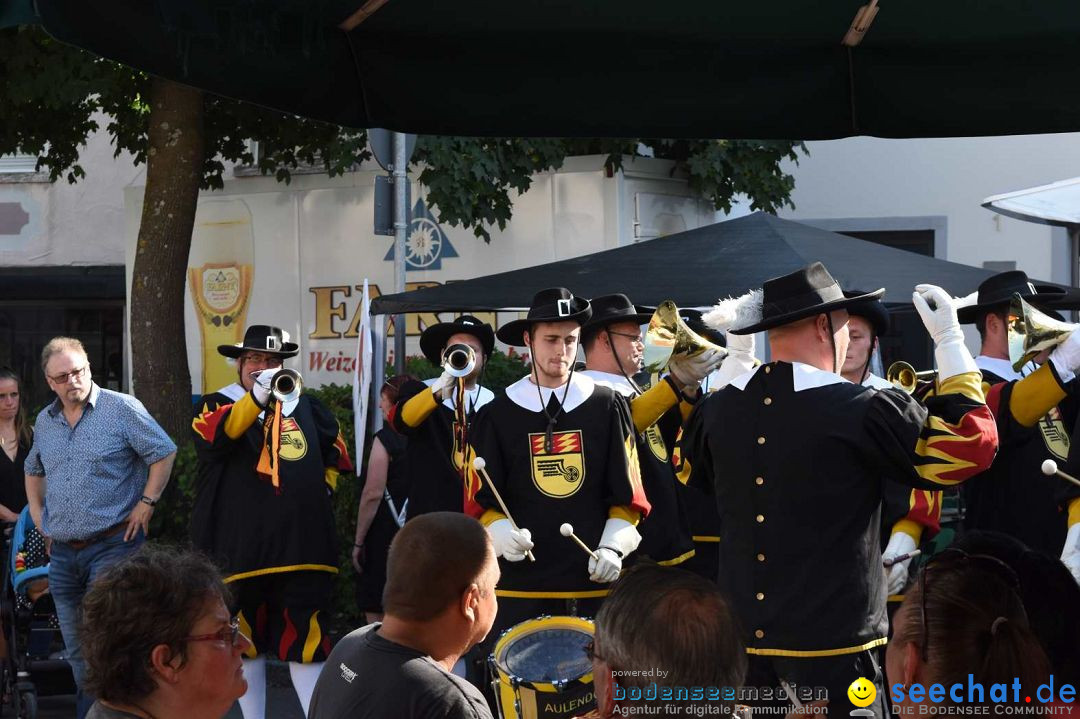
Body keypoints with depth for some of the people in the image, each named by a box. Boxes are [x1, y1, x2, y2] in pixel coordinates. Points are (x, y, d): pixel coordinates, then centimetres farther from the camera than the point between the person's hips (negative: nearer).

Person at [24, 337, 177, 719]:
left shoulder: (121, 408, -7)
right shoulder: (44, 422, 12)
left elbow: (164, 452, -6)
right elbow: (33, 470, 29)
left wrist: (145, 504, -10)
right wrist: (37, 513, 17)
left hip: (112, 545, -6)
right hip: (62, 553, 6)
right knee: (77, 653, 12)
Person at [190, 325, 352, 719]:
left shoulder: (306, 405, 14)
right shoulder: (219, 403, 4)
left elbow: (336, 452, 28)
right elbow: (215, 435, -21)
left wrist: (324, 487, 11)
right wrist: (257, 396, -35)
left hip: (301, 543, 1)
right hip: (241, 545, -1)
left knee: (305, 641, -4)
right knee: (247, 641, 9)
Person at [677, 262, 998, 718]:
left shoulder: (718, 410, 0)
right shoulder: (863, 412, -15)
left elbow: (692, 469, 24)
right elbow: (973, 445, -5)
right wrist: (950, 342, 3)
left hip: (739, 636, 5)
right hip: (831, 644, -5)